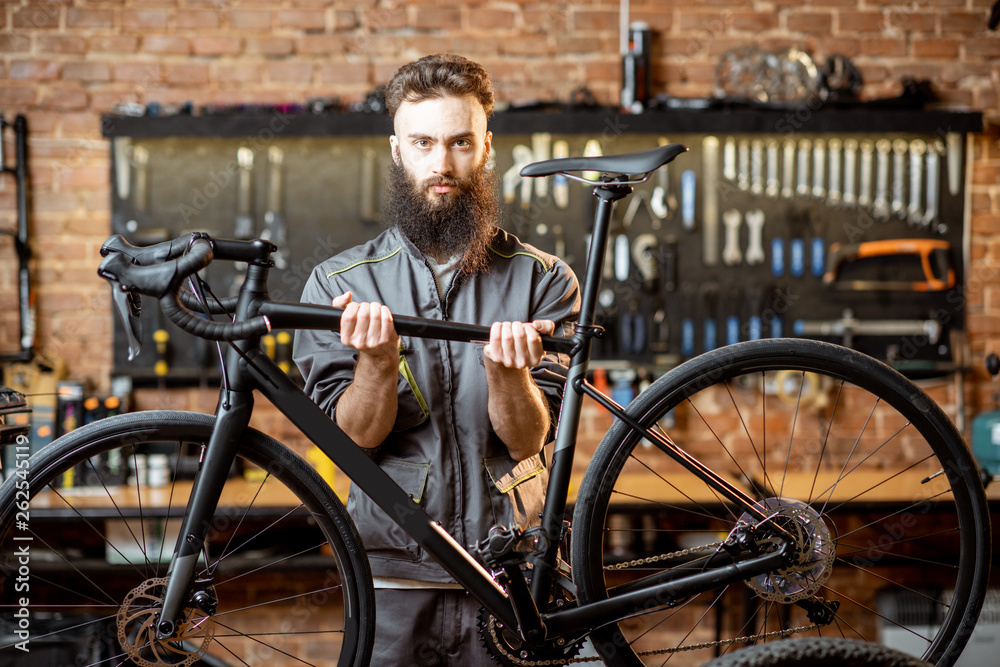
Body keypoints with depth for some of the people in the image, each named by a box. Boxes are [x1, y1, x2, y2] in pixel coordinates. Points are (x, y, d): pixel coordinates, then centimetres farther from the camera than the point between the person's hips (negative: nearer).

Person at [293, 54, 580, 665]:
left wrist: (506, 370, -27)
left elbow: (527, 439, -8)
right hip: (393, 581, 0)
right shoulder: (339, 283, -1)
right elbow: (357, 434, -7)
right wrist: (377, 362, -25)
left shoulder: (543, 281, -1)